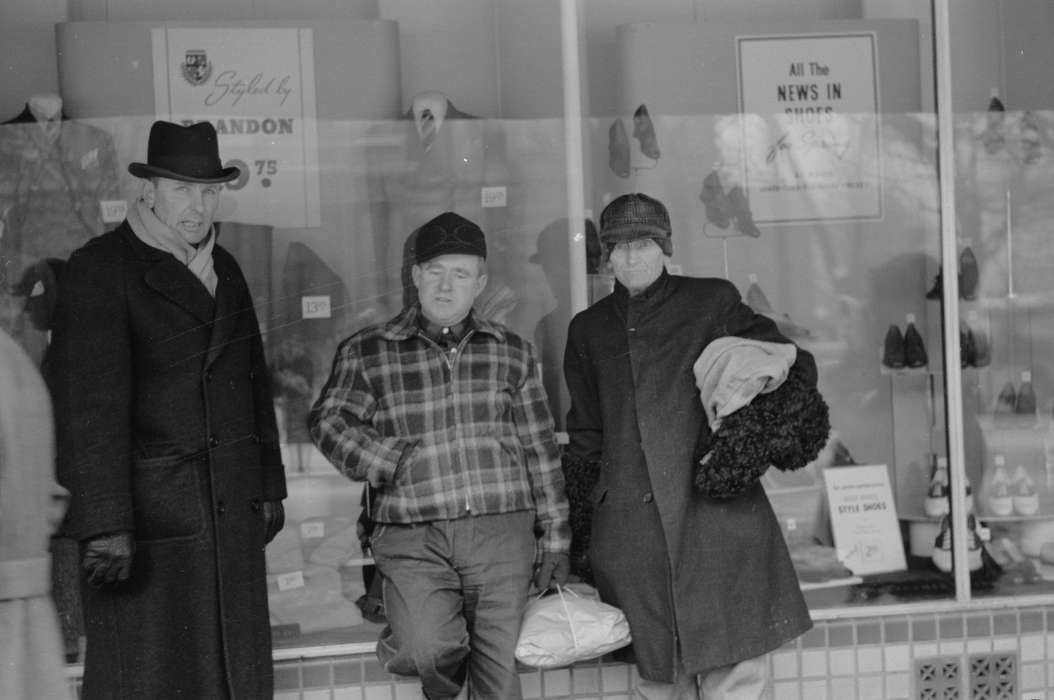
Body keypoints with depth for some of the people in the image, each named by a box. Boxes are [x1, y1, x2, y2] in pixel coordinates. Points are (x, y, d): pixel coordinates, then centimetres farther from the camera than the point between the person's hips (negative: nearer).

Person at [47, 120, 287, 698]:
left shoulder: (225, 270, 12)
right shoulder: (99, 270, -9)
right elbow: (89, 403, -17)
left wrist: (268, 486, 16)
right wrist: (105, 525, -22)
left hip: (232, 515, 6)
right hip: (147, 519, -6)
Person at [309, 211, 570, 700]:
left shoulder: (511, 352, 12)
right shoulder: (365, 352, 7)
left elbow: (541, 452, 12)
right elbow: (328, 422, -1)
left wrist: (555, 539, 11)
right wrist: (394, 460, -15)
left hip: (502, 531, 2)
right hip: (414, 537, -1)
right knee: (426, 652, -20)